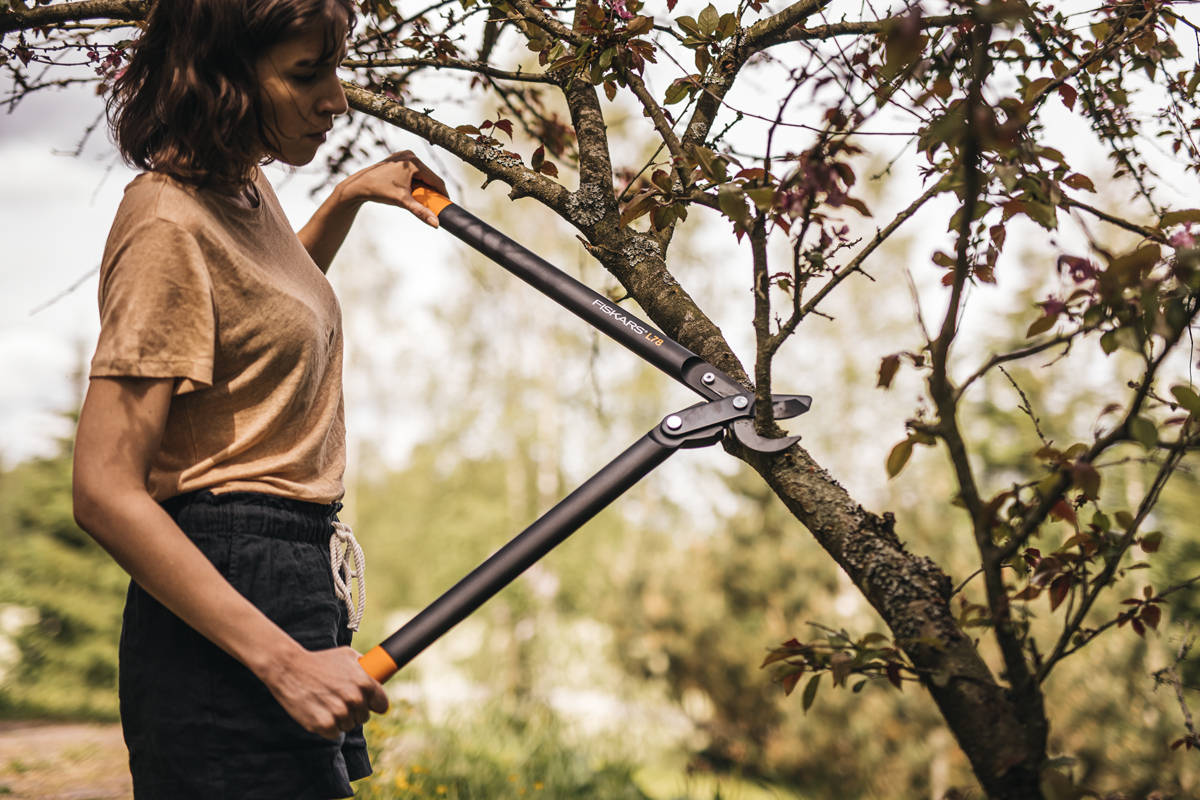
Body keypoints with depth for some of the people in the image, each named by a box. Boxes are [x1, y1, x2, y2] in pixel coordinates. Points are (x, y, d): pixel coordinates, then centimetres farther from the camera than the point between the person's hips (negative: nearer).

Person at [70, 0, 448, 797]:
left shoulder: (247, 185, 12)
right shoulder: (169, 223, -15)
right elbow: (106, 491, -22)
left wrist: (347, 199, 26)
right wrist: (284, 663, -26)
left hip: (297, 583, 9)